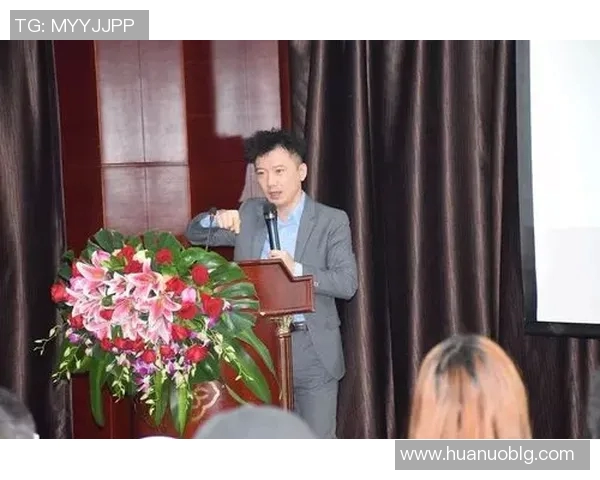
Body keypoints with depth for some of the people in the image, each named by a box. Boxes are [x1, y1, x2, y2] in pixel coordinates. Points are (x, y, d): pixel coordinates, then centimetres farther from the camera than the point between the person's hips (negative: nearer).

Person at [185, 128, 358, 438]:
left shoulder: (331, 221, -3)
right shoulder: (249, 214, 8)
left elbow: (347, 283, -11)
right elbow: (194, 235, 12)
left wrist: (297, 270, -25)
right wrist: (216, 219, -11)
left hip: (312, 350, -3)